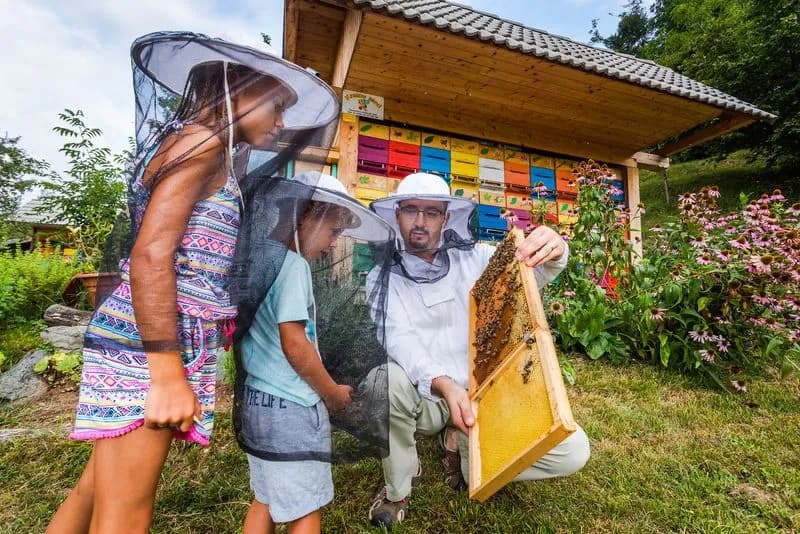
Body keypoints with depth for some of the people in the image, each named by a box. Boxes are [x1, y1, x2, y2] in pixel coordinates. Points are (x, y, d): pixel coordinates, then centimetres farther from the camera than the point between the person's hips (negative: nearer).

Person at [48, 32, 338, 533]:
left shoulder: (216, 159, 19)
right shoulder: (202, 141, -8)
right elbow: (150, 257, -19)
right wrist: (168, 374, -21)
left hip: (157, 337, 9)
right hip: (150, 342, -9)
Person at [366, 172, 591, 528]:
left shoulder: (474, 258, 1)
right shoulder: (383, 278, -6)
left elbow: (530, 274, -12)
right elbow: (400, 341, -19)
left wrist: (554, 252, -37)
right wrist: (443, 384, -38)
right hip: (425, 398, -1)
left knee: (573, 451, -12)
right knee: (385, 379, -35)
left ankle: (465, 455, 13)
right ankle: (398, 486, -2)